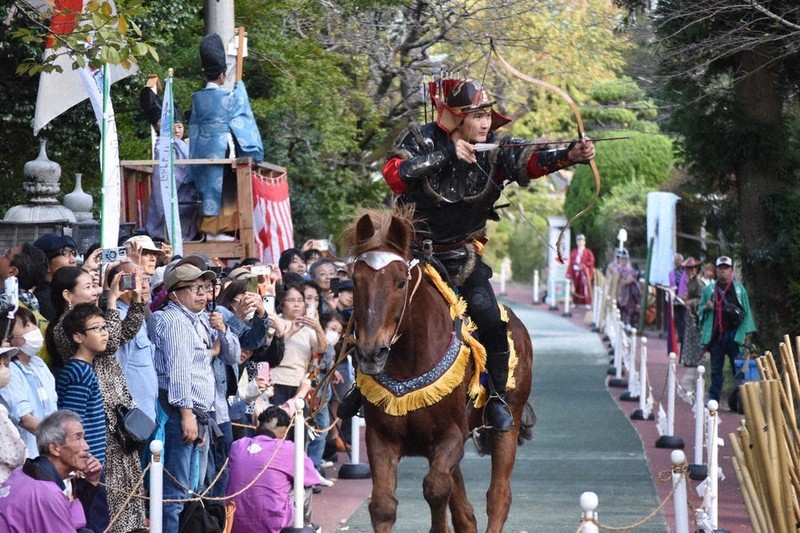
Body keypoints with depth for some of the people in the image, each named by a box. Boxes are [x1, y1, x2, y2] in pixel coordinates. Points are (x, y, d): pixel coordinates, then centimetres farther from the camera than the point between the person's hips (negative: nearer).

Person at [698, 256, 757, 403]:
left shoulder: (739, 289, 8)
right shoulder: (709, 290, 13)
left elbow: (746, 311, 9)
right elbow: (700, 310, 19)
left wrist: (745, 331, 0)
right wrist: (706, 308, -5)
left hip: (733, 334, -2)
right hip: (715, 334, 2)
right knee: (716, 368, 7)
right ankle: (713, 397, 12)